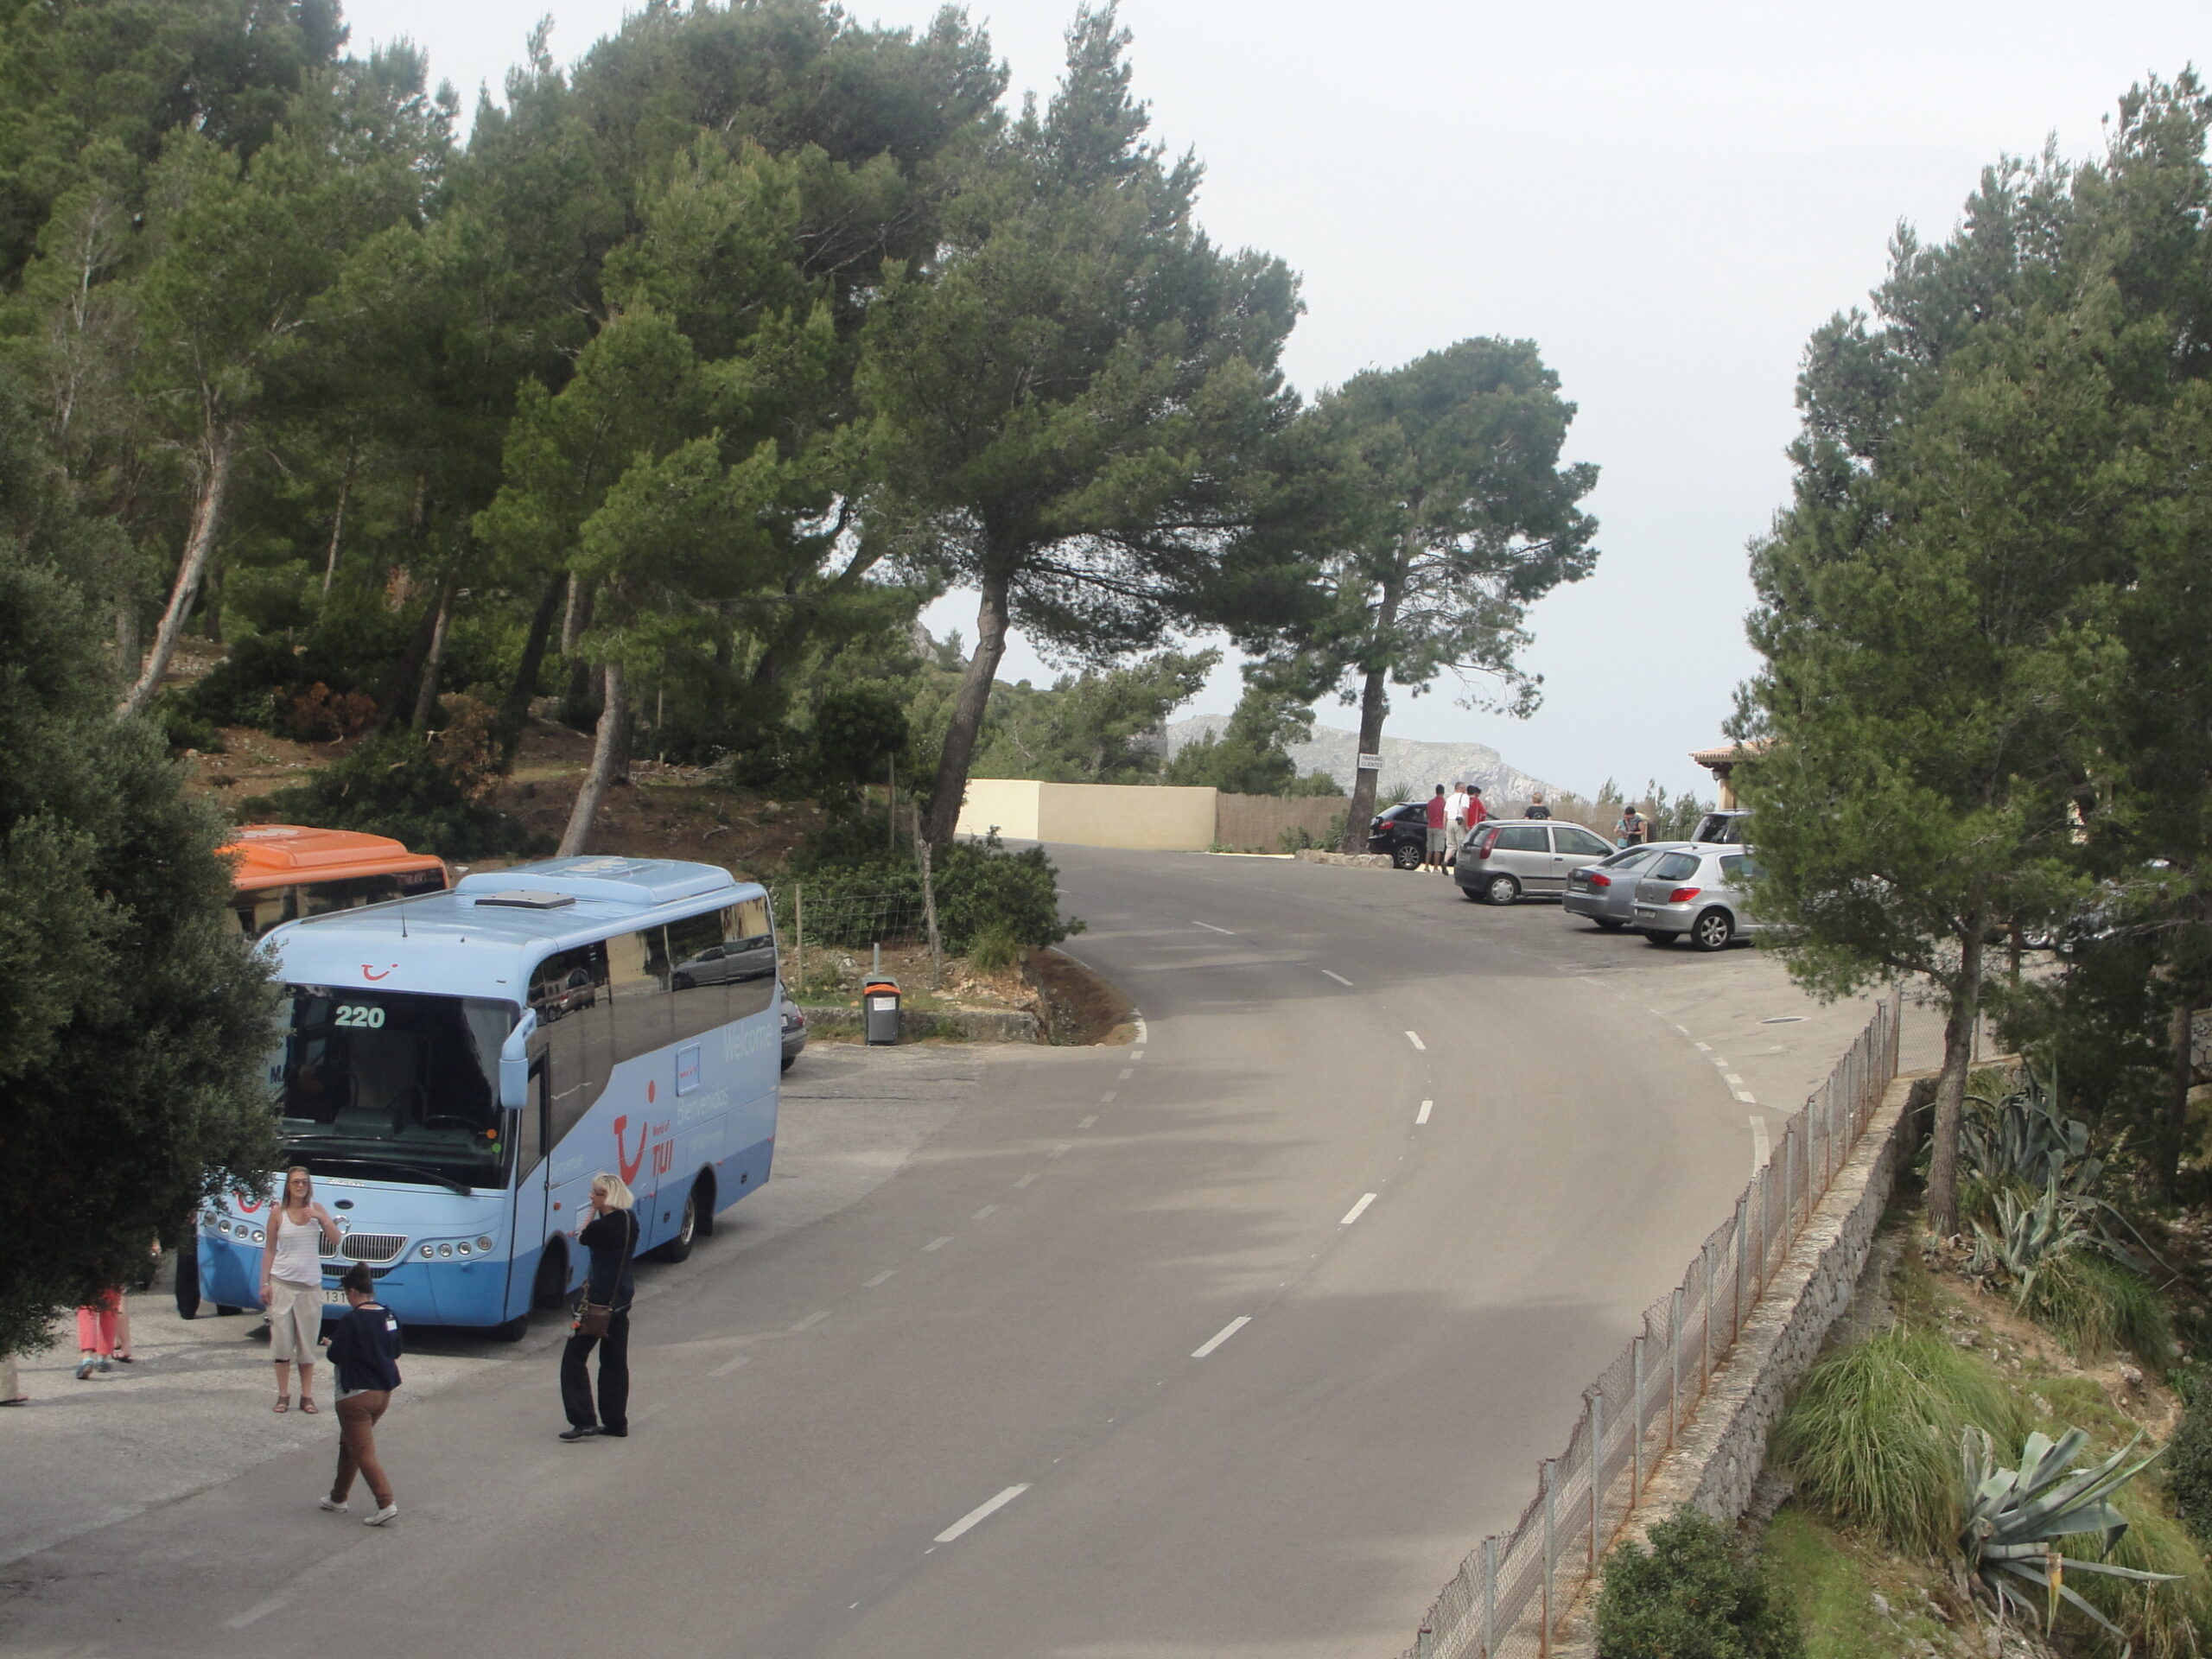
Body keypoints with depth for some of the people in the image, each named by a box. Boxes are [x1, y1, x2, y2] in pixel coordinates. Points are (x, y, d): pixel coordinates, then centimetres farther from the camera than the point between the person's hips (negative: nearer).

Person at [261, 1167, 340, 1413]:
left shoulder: (316, 1209, 4)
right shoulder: (278, 1213, 1)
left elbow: (335, 1240, -1)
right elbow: (270, 1250, 4)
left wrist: (321, 1218, -15)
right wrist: (265, 1283, -1)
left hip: (310, 1284, 1)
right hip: (282, 1281, -1)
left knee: (308, 1341, 3)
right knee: (282, 1339, -1)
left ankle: (307, 1395, 8)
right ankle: (283, 1395, 5)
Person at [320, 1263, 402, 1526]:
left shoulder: (352, 1320, -19)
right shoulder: (389, 1316, 3)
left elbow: (336, 1356, -15)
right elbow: (395, 1352, 12)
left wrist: (332, 1344, 6)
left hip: (357, 1394, -8)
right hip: (383, 1392, 8)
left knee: (363, 1452, -5)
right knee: (349, 1445, 22)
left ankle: (386, 1503, -16)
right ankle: (338, 1498, 31)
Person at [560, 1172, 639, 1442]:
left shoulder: (605, 1226, -22)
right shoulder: (630, 1221, 4)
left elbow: (582, 1237, -3)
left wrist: (593, 1212, -1)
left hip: (601, 1299, -9)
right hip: (623, 1298, 9)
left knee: (574, 1358, 0)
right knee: (615, 1361, 14)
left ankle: (584, 1420, -6)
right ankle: (616, 1422, 17)